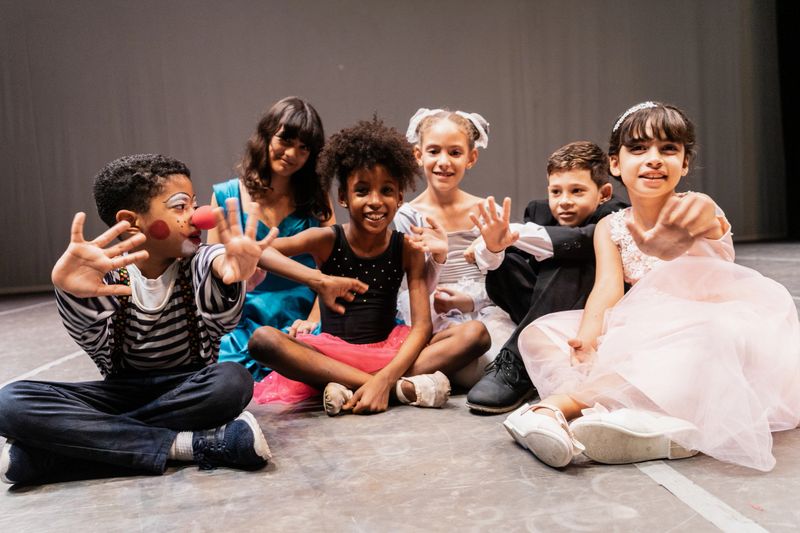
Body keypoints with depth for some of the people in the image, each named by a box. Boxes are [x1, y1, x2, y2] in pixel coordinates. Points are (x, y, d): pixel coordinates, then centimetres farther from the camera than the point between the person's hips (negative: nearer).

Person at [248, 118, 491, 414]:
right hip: (333, 350, -1)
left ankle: (349, 388, -30)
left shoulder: (408, 248, -3)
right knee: (263, 339, -30)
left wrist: (384, 379, -26)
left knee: (476, 334, -18)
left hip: (389, 348, 1)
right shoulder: (326, 241, -4)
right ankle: (405, 387, -31)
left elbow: (422, 325, -10)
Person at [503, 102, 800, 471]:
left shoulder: (697, 209, -12)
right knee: (536, 334, -12)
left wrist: (671, 249, -64)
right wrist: (587, 335, -36)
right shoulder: (610, 228, 2)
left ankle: (560, 403, -41)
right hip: (644, 339, 4)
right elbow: (608, 287, -14)